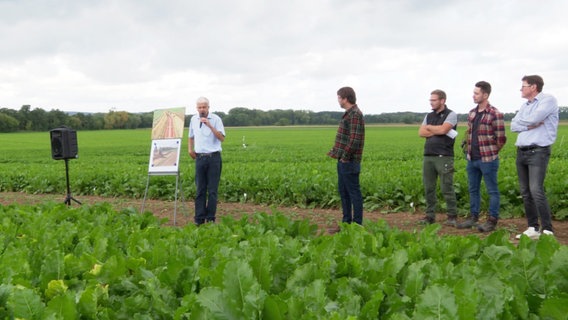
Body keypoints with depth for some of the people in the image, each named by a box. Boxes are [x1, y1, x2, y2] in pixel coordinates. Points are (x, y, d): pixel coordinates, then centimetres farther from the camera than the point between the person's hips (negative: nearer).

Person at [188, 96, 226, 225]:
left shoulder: (215, 119, -4)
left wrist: (210, 125, -20)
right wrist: (190, 149, 10)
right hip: (200, 157, 4)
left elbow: (222, 138, -13)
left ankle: (211, 219, 6)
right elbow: (191, 137, 25)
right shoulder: (193, 119, 10)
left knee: (212, 190, -1)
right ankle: (199, 219, 9)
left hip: (213, 157, -4)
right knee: (200, 190, 5)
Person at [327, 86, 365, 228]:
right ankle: (346, 222, 22)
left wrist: (345, 156, -17)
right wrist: (335, 151, 13)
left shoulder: (355, 114, -14)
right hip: (343, 160, 10)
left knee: (353, 192, -3)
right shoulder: (349, 113, 17)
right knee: (343, 191, 14)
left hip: (349, 161, -10)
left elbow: (354, 139, -21)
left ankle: (357, 224, 3)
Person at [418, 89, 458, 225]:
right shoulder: (429, 116, 18)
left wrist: (429, 127, 1)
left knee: (447, 188, -6)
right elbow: (421, 132, 5)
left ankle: (452, 216, 2)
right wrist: (437, 131, -6)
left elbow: (443, 129, -16)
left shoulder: (451, 115, 0)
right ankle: (430, 216, 14)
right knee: (429, 188, 6)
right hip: (428, 156, 6)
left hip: (444, 157, -6)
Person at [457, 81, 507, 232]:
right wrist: (468, 150, 15)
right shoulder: (471, 113, 10)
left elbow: (501, 139, -9)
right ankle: (473, 217, 24)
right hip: (472, 159, 7)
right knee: (473, 189, 14)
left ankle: (492, 220, 8)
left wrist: (491, 153, 0)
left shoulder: (495, 114, -12)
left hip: (487, 160, -7)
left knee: (492, 190, 2)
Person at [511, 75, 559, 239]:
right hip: (521, 152, 8)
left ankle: (547, 230, -12)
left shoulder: (548, 100, -5)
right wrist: (531, 125, -9)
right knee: (525, 192, 7)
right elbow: (514, 126, 8)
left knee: (536, 190, -17)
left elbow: (533, 119, -18)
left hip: (538, 151, -8)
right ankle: (533, 227, 14)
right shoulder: (525, 105, 18)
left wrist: (522, 122, 3)